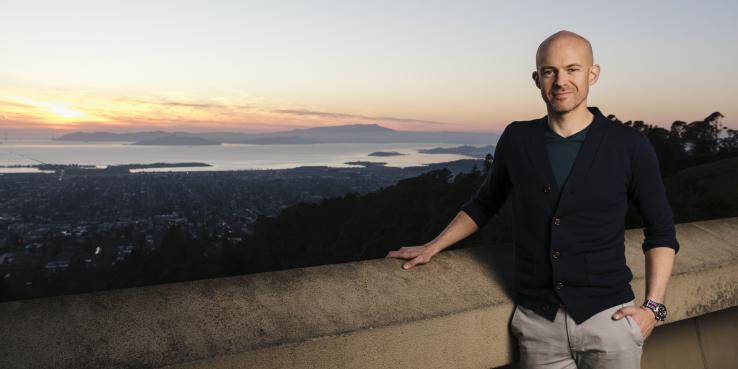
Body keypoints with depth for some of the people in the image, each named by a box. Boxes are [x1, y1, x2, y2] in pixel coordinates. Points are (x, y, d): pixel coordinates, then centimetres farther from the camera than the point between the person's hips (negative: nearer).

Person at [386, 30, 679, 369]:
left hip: (609, 318, -1)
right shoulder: (516, 139, 1)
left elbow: (661, 230, 4)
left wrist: (653, 307, -5)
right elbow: (484, 203, 15)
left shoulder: (629, 145, -4)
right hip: (537, 322, 1)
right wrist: (431, 248, 14)